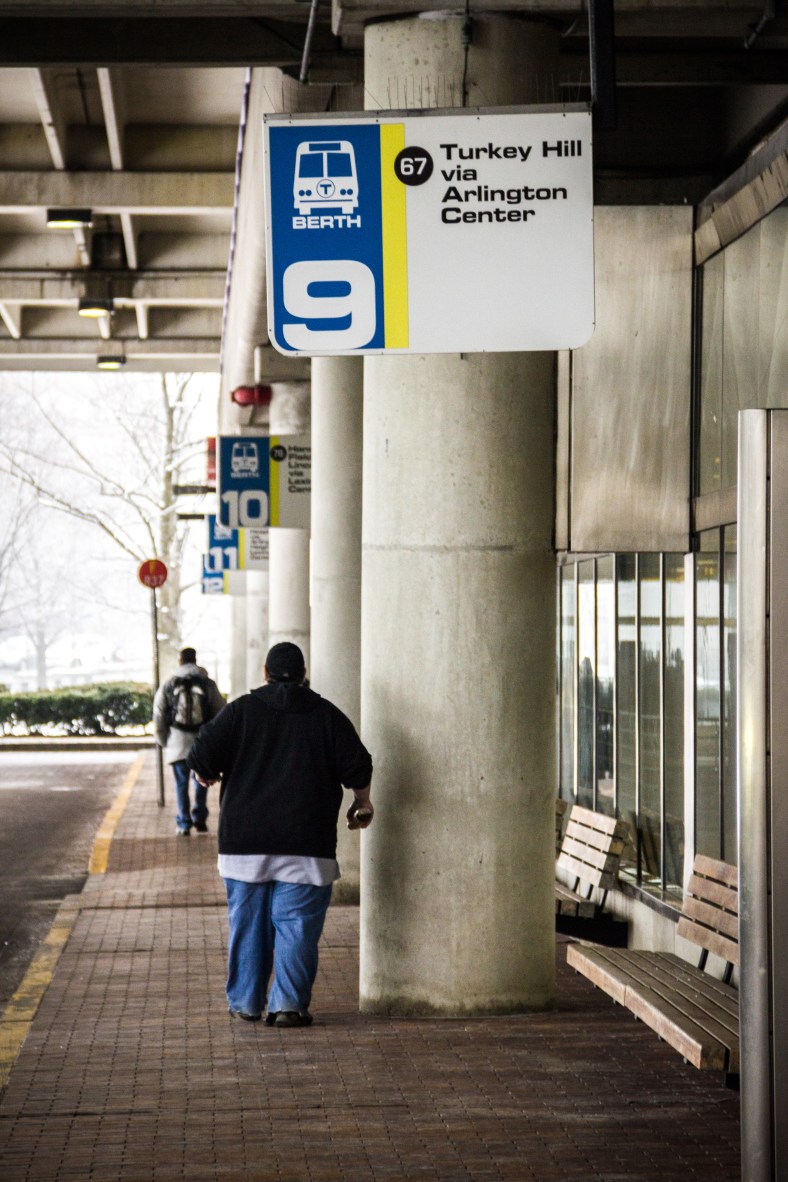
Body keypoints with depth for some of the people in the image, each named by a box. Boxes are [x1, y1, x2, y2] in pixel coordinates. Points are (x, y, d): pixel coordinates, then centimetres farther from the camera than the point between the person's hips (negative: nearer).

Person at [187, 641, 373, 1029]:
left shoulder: (241, 710, 3)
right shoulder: (326, 715, 4)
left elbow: (203, 756, -4)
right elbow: (357, 768, 3)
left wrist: (206, 775, 18)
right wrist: (361, 803, 21)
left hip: (245, 842, 1)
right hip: (305, 845, -1)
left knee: (247, 922, 10)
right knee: (297, 924, 1)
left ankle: (245, 1002, 16)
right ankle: (289, 1004, -4)